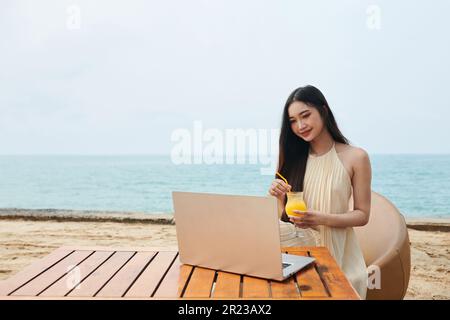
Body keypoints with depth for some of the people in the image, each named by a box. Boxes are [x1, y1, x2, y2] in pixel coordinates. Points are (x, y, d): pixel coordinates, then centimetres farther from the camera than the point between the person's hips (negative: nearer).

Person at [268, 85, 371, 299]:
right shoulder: (293, 157, 2)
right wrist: (280, 198, -15)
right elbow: (286, 216, 7)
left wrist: (321, 219, -21)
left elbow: (362, 215, -5)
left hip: (336, 252, -2)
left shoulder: (355, 157, -8)